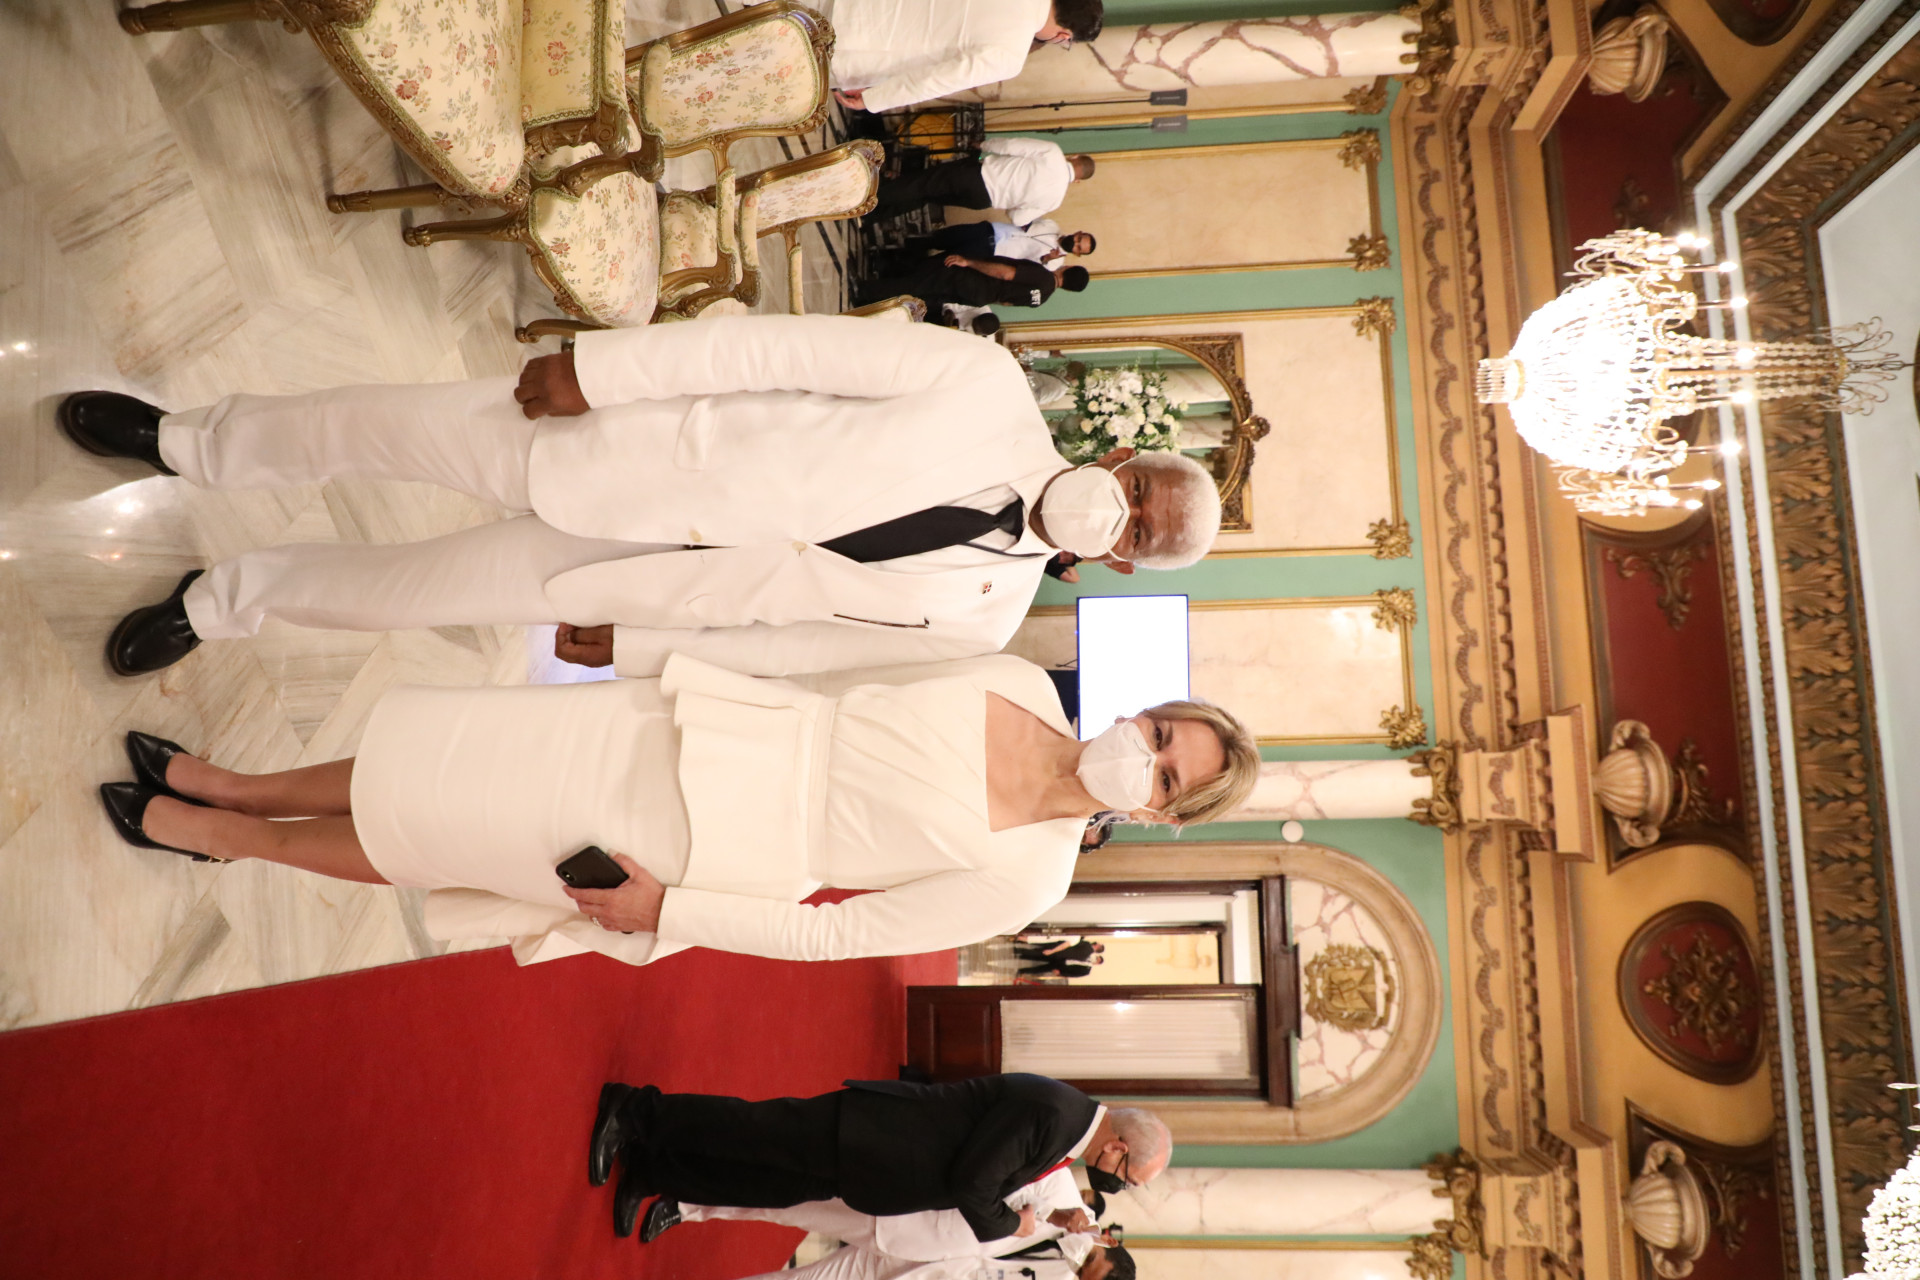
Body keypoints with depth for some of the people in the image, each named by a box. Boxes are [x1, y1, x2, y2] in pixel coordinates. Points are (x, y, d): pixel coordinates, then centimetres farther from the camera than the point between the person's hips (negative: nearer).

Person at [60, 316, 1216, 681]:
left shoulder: (979, 614, -9)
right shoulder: (986, 386, -14)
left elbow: (798, 645, -2)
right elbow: (790, 347, -13)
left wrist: (631, 647, -1)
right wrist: (595, 367, -15)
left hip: (646, 583, 1)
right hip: (617, 439, 0)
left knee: (386, 593, 6)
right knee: (381, 423, 5)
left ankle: (230, 597, 40)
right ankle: (186, 445, 39)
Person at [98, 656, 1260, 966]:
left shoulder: (1026, 881, -15)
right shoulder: (1017, 678, -5)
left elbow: (840, 933, -13)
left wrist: (670, 910, -14)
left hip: (713, 847, -3)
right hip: (680, 724, 3)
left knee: (396, 838, 8)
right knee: (414, 770, 10)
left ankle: (218, 832, 36)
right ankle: (226, 788, 38)